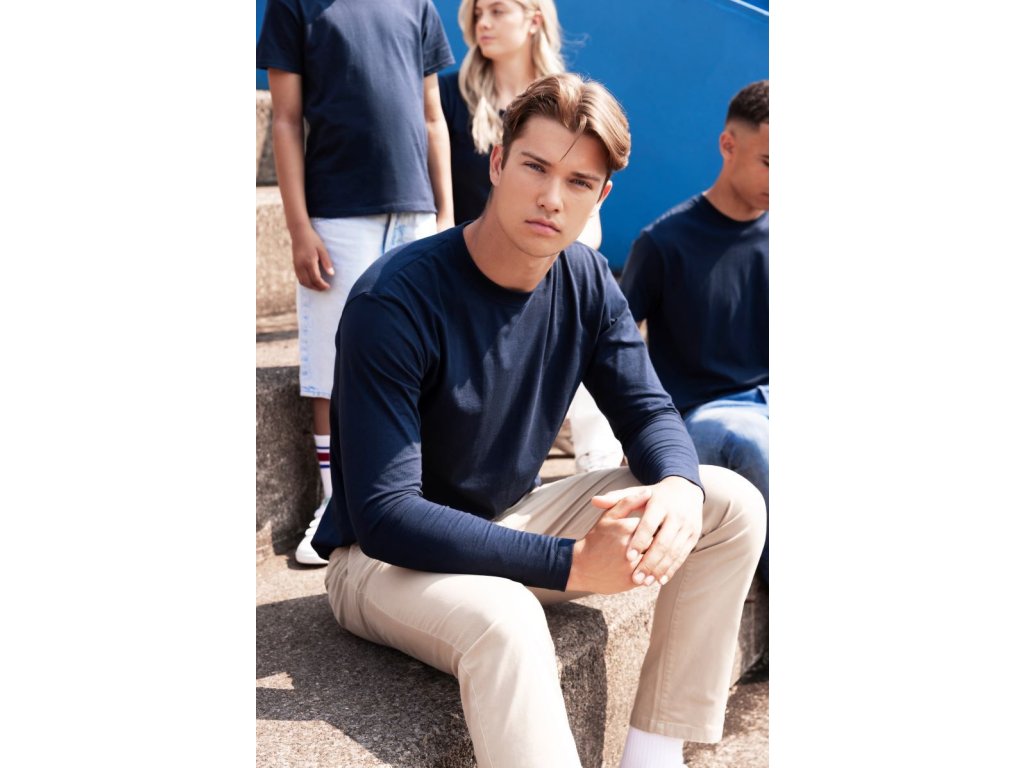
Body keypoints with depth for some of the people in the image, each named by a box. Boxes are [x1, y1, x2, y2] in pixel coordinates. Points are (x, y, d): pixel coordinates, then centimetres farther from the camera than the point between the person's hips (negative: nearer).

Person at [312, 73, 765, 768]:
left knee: (733, 506, -6)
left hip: (511, 522, 7)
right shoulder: (394, 301, -25)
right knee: (505, 622, -40)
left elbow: (648, 412, 0)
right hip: (386, 558, -6)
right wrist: (571, 562, -36)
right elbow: (384, 516, -29)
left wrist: (679, 488, -26)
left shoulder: (588, 283, -4)